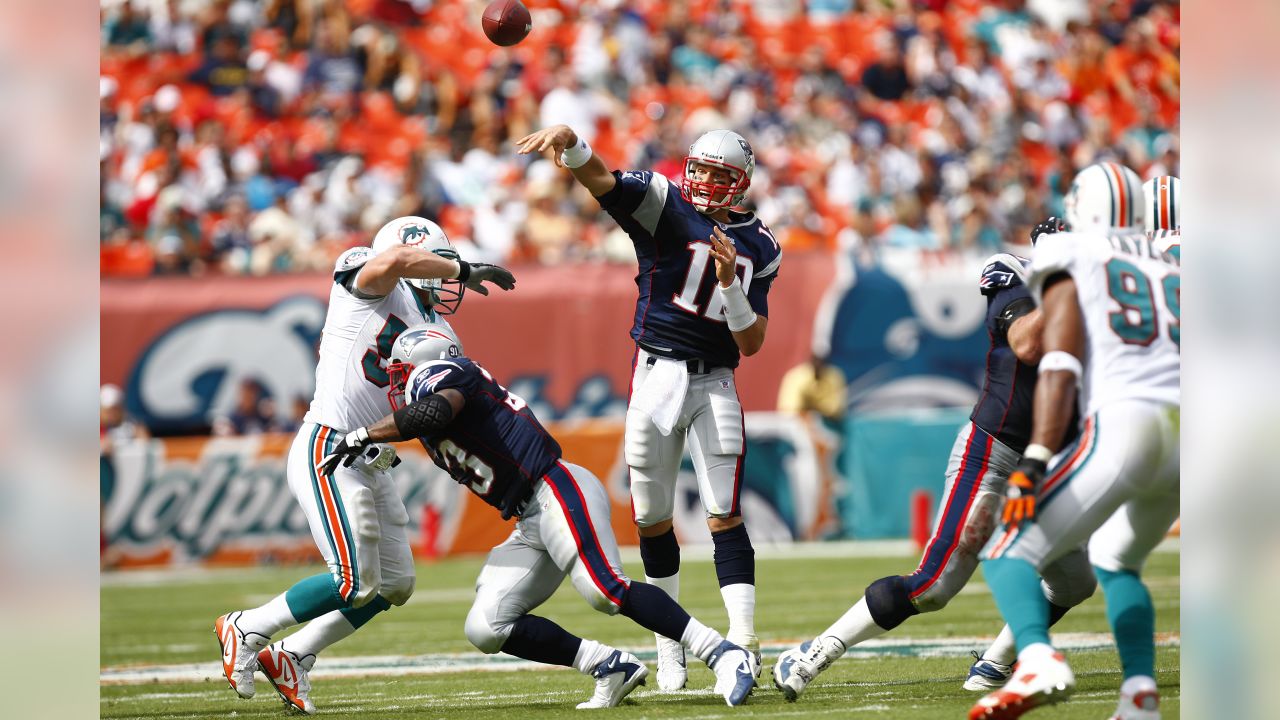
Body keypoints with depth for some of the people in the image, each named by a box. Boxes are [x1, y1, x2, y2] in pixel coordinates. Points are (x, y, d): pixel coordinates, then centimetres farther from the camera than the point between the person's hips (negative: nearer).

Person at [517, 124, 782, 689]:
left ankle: (743, 640, -10)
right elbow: (601, 180, -18)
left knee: (725, 516, -8)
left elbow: (752, 342, 5)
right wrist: (569, 143, -39)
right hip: (657, 375, -1)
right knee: (652, 520, 5)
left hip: (715, 383, 1)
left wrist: (730, 282, -11)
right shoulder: (665, 207, 0)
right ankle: (669, 643, 19)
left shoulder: (758, 249, 8)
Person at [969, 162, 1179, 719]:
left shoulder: (1068, 262, 11)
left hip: (1122, 423, -6)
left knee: (1007, 555, 0)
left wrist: (1034, 464, -11)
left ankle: (1039, 660, -30)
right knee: (1115, 563, 30)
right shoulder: (1175, 272, 29)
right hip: (1187, 437, 6)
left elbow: (1060, 372, -3)